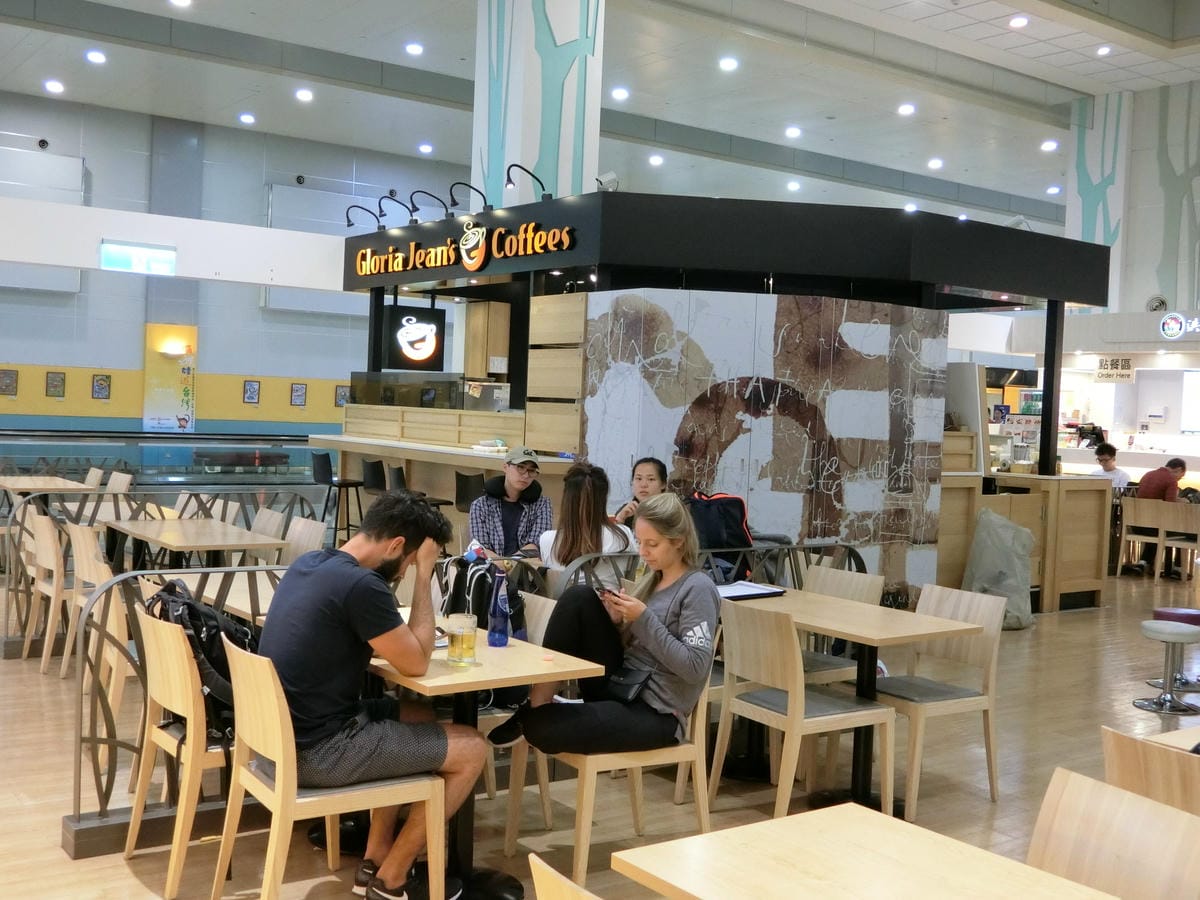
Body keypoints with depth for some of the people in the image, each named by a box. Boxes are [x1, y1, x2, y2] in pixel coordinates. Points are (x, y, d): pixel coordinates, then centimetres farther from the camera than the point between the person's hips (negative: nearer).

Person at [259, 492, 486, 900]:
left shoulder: (309, 562, 6)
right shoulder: (361, 584, -23)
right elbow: (416, 662, -11)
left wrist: (394, 640, 8)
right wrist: (424, 575, -7)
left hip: (284, 734, 10)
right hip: (318, 750, -9)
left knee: (418, 717, 26)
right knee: (472, 748, 0)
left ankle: (375, 860, 25)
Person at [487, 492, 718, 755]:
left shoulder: (698, 589, -10)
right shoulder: (654, 579, 14)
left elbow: (694, 668, -19)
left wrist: (644, 618, -19)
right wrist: (617, 622, -7)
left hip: (655, 713, -8)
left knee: (542, 726, -26)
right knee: (579, 598, -11)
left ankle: (533, 717, 12)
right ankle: (537, 706, -10)